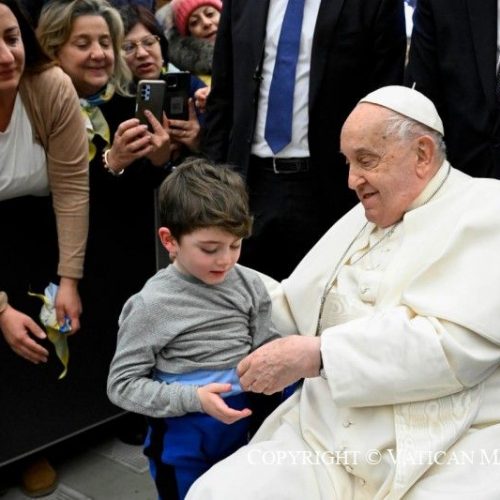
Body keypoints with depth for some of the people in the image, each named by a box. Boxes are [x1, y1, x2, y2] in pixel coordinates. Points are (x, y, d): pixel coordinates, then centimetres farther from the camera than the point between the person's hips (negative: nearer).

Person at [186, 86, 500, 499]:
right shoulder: (359, 220, 21)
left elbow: (456, 341, -18)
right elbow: (296, 302, 30)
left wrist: (317, 355, -19)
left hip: (442, 462, -6)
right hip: (325, 444, 7)